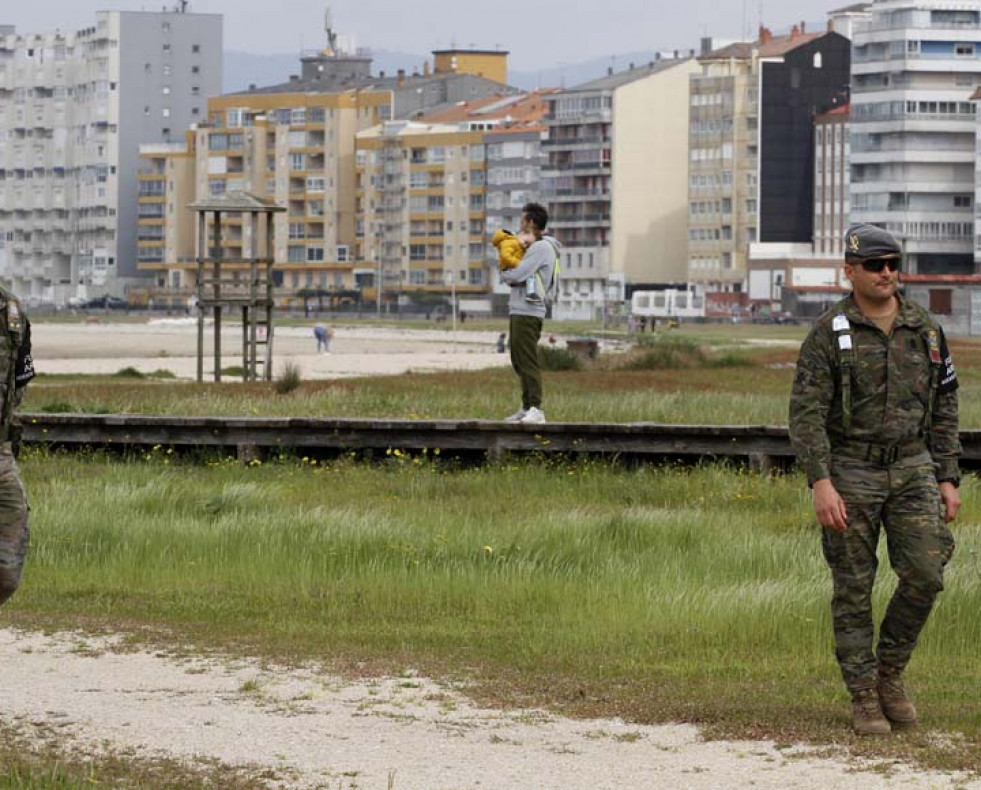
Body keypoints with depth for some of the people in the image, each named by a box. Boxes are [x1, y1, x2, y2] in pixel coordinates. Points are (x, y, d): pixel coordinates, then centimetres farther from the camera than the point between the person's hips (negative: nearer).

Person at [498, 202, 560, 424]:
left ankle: (536, 410, -17)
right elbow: (520, 275, 20)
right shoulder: (535, 246, 21)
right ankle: (527, 408, 18)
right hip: (519, 312, 10)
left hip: (528, 312, -10)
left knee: (528, 362, -13)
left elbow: (517, 275, -18)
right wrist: (509, 275, -1)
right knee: (519, 362, 13)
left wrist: (504, 274, 2)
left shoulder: (542, 247, -11)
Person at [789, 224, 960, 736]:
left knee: (924, 574, -11)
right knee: (853, 590, 0)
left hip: (911, 470, 3)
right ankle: (864, 699, 9)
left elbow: (944, 410, 12)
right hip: (849, 474, -3)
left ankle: (890, 673, 10)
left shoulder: (925, 331, 6)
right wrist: (820, 483, -21)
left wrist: (948, 479, 6)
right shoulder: (829, 335, -6)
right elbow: (806, 414, -11)